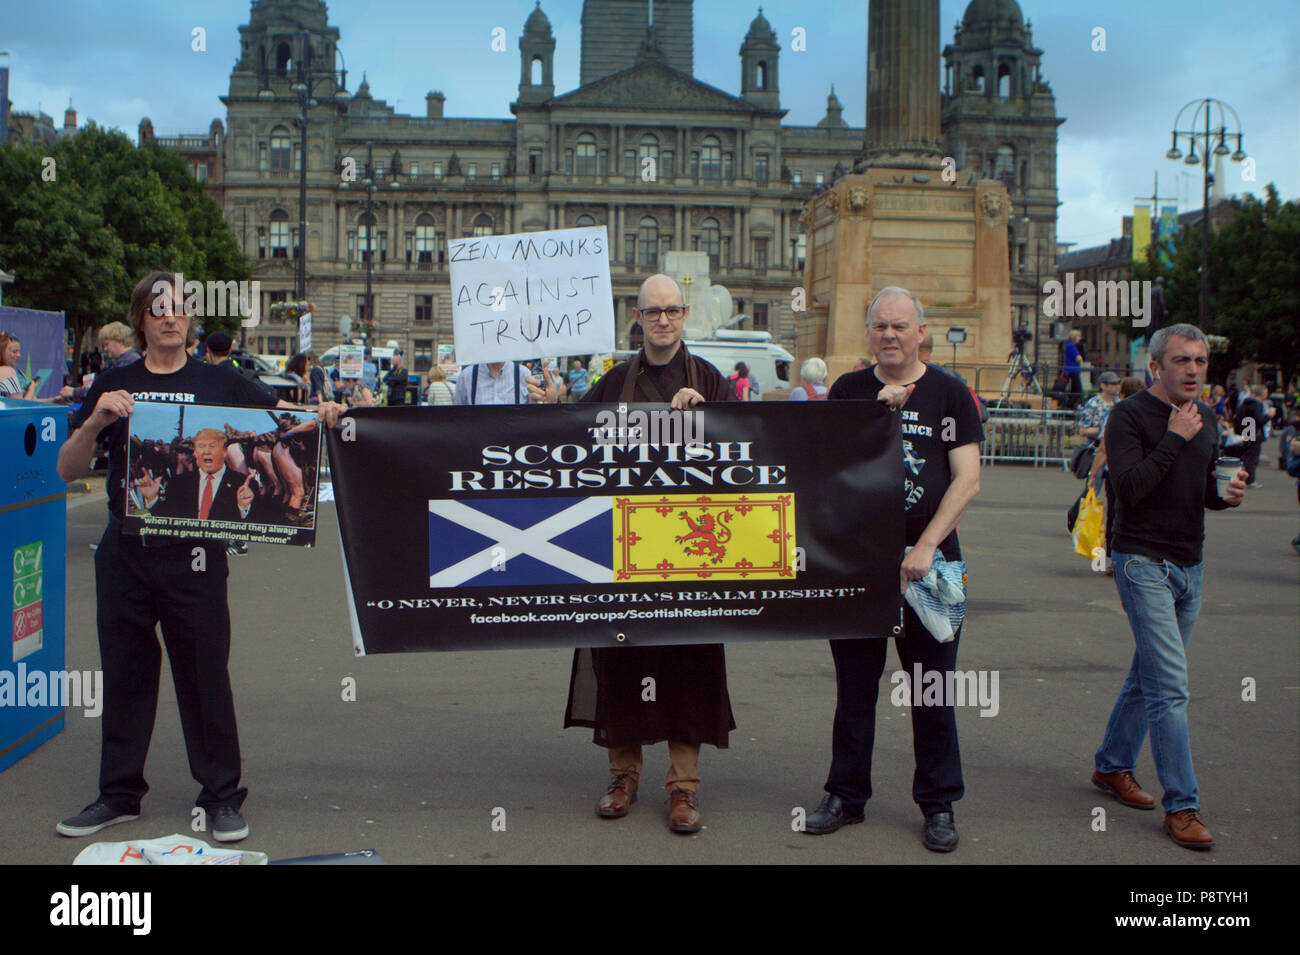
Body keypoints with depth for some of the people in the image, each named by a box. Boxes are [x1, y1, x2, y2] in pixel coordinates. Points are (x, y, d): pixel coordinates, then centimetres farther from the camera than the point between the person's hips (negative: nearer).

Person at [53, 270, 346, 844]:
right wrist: (95, 421, -13)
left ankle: (222, 795, 13)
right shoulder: (113, 386, 8)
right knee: (125, 672, 11)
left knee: (204, 672, 2)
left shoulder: (219, 385, 4)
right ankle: (119, 794, 24)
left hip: (193, 552, -2)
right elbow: (67, 471, 5)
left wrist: (323, 414, -19)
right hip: (124, 552, 2)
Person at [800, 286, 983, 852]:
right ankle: (846, 794, 21)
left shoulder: (949, 394, 1)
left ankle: (938, 804, 16)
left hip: (929, 559, -2)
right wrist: (879, 410, -13)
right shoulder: (848, 391, 8)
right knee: (854, 684, 9)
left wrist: (925, 547, -14)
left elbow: (967, 479, -5)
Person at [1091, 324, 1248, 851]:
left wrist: (1226, 494, -1)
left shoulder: (1204, 417, 12)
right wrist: (1175, 438, -20)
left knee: (1149, 675, 16)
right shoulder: (1129, 415, -11)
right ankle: (1181, 805, -5)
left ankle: (1112, 766, 32)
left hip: (1188, 564, 7)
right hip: (1142, 561, -7)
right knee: (1170, 684, -11)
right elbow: (1130, 486, -22)